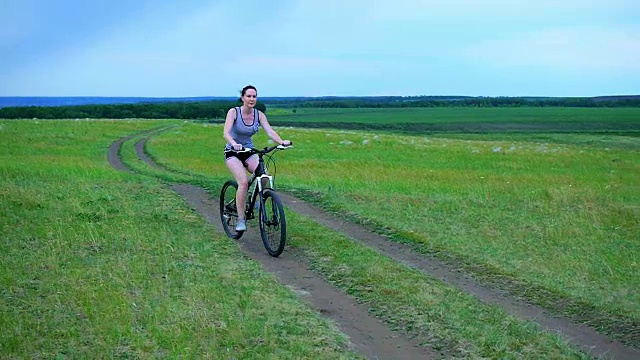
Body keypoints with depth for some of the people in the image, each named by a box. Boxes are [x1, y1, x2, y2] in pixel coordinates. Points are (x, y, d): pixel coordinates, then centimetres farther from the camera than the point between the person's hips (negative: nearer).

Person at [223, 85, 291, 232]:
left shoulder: (259, 115, -3)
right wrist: (234, 144, -49)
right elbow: (226, 133, -27)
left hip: (249, 152, 4)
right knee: (244, 181, -27)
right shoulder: (233, 112, -14)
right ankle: (240, 219, -17)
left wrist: (282, 142, -36)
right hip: (233, 152, -4)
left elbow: (270, 131, -16)